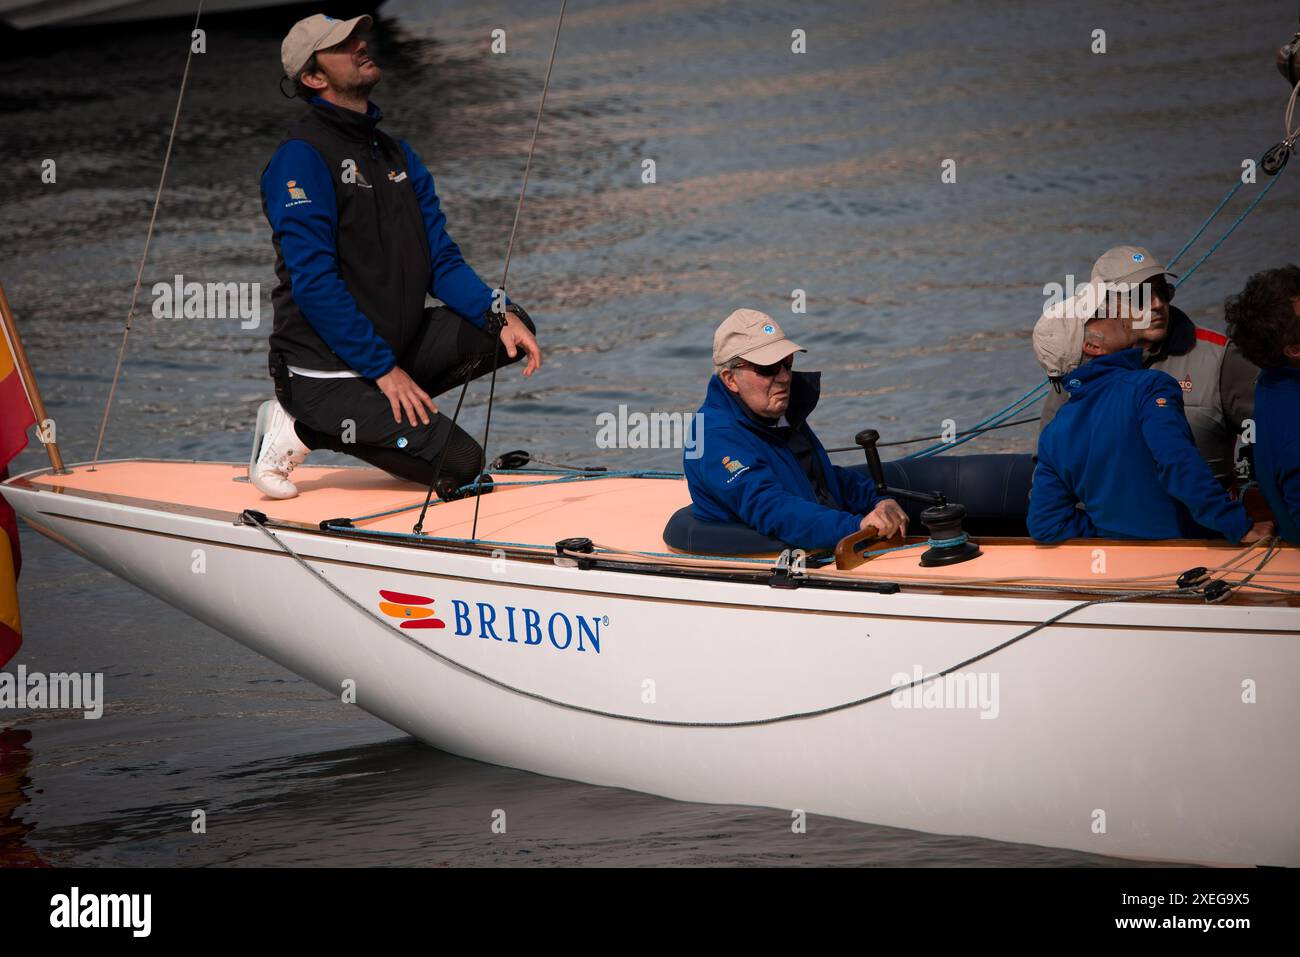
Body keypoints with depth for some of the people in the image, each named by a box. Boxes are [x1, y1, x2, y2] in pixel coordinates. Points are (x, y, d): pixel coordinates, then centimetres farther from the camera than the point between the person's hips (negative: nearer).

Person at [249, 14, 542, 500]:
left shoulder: (397, 154, 12)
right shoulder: (302, 157, -15)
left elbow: (440, 260, 10)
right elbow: (314, 282, -21)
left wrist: (501, 315, -8)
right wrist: (384, 370, -22)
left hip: (394, 345, 8)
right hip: (325, 367, -8)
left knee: (513, 329, 0)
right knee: (458, 463, -14)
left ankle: (378, 410, 1)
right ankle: (303, 429, -2)